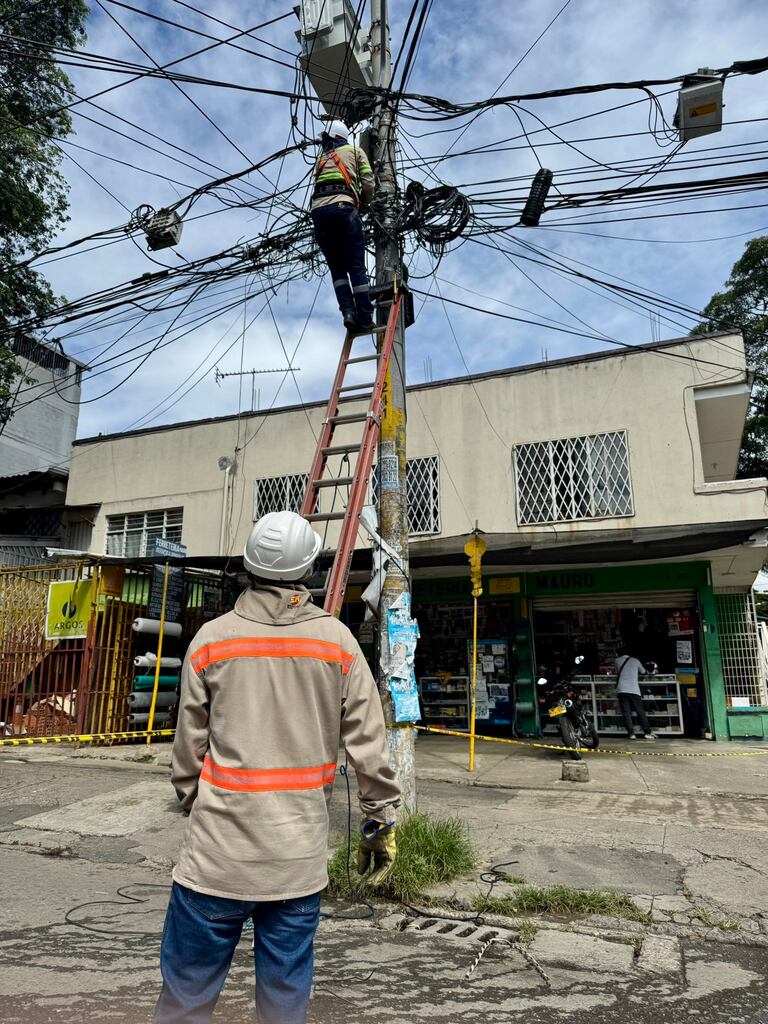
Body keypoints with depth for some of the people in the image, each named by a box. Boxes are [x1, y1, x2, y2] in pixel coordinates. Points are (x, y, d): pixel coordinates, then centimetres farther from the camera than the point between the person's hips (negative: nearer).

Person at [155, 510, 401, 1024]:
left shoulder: (211, 638, -5)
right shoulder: (338, 640, -5)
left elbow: (190, 747, 2)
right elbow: (368, 741, -4)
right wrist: (381, 819, 7)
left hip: (220, 845, 0)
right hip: (301, 855, 1)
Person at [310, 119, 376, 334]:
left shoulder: (321, 159, 32)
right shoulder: (355, 151, 22)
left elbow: (320, 186, 21)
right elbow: (368, 183, 11)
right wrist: (364, 204, 28)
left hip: (318, 210, 3)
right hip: (343, 206, -3)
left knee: (337, 268, 10)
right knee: (356, 267, -2)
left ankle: (348, 312, -8)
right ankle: (364, 318, -9)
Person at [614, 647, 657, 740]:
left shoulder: (617, 661, 14)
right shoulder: (635, 660, 15)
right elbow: (644, 672, 29)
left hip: (622, 690, 0)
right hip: (634, 690, 0)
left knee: (626, 713, -1)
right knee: (641, 712, 6)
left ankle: (631, 733, -7)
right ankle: (647, 732, 4)